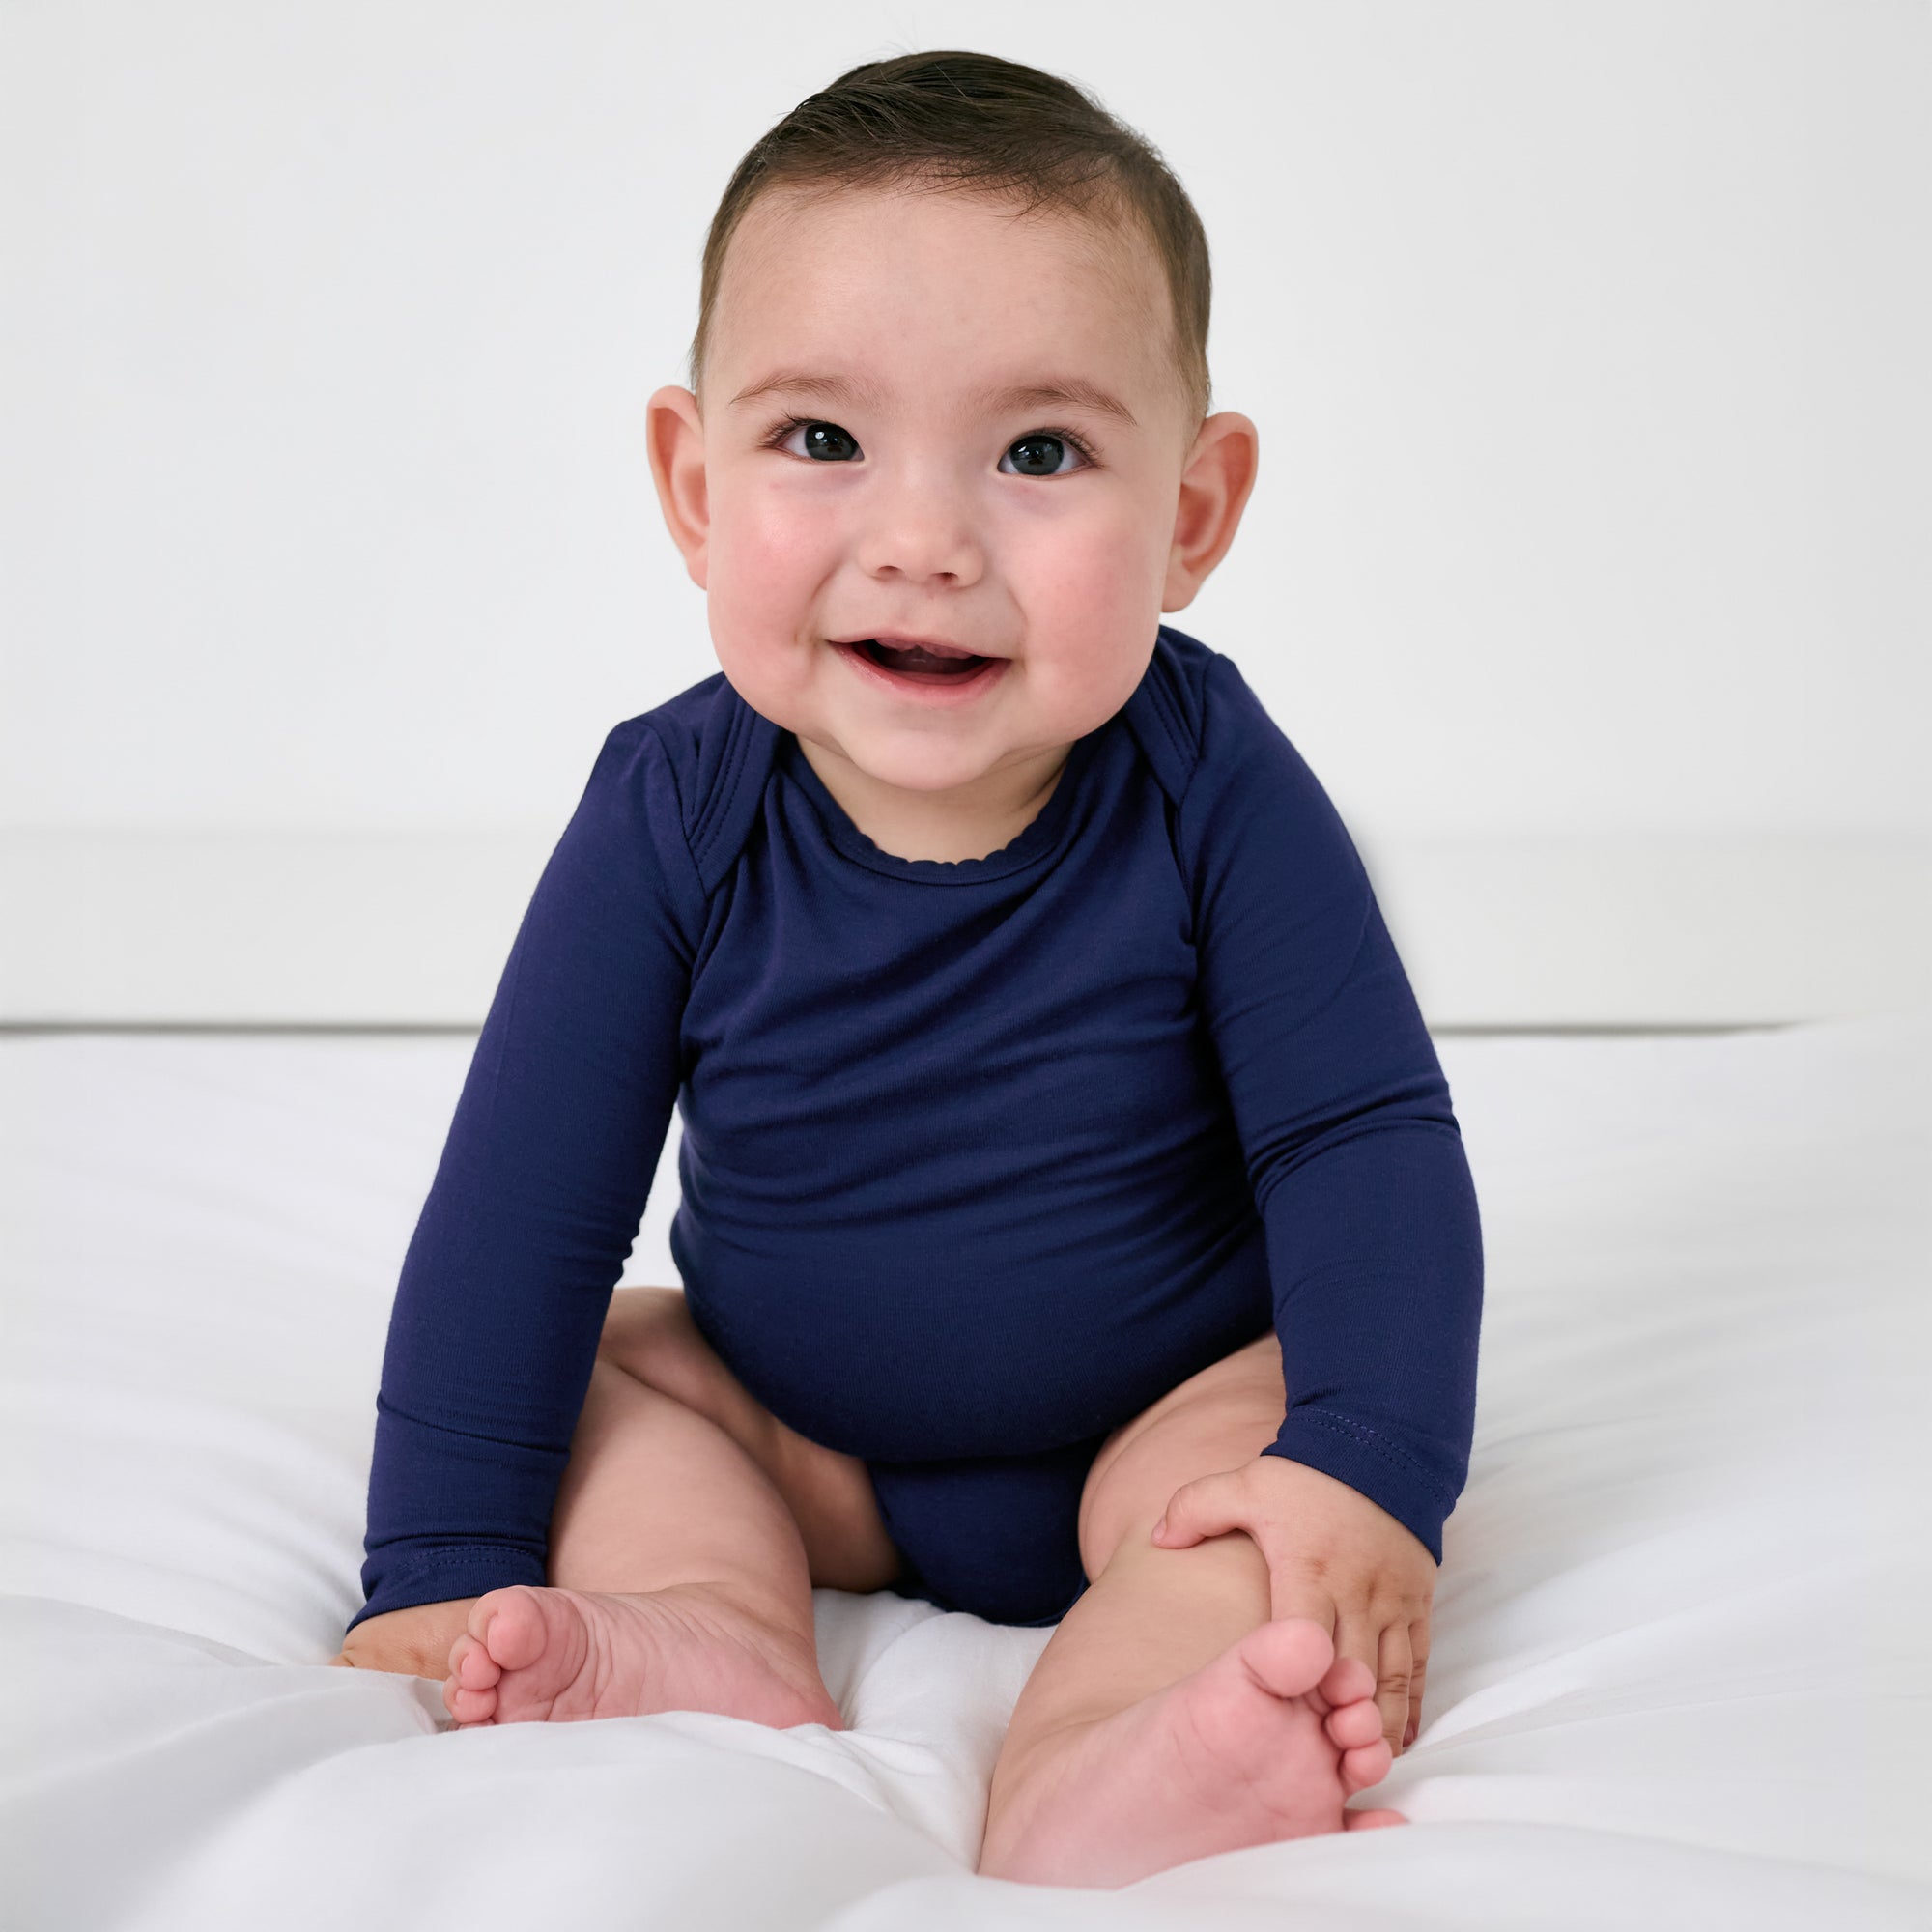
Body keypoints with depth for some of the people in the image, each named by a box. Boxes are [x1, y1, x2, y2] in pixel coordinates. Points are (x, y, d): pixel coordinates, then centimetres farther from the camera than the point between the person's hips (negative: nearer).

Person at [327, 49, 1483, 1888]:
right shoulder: (671, 817, -17)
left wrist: (1365, 1469, -32)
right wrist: (445, 1573, -21)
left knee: (1292, 1460, -27)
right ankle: (716, 1644, -34)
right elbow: (524, 1204, -16)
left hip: (1165, 1415, -2)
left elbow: (1366, 1139, -18)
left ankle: (1093, 1767, -48)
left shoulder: (1209, 784, -20)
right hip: (807, 1439, 3)